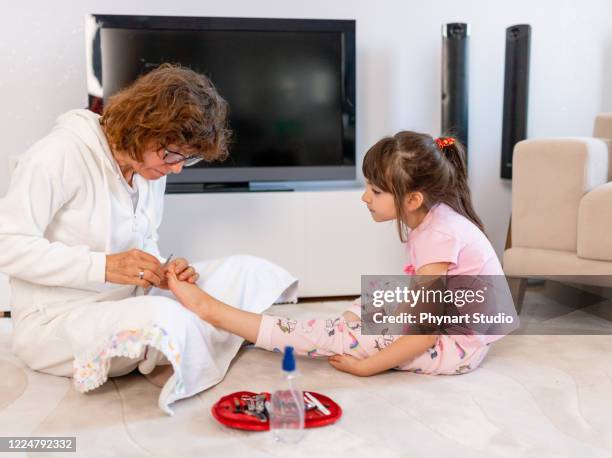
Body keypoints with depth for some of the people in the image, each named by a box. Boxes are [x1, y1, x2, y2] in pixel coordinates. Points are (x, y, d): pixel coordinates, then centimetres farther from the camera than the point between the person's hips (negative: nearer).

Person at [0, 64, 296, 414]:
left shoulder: (152, 167, 4)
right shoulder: (63, 154, -18)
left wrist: (163, 272, -10)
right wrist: (104, 266, -28)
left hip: (130, 303, 7)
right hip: (56, 321, -7)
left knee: (247, 272, -4)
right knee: (162, 317, -37)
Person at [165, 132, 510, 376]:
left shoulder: (439, 235, -26)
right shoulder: (431, 217, 1)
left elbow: (426, 332, -27)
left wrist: (366, 366, -21)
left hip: (457, 346, -9)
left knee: (342, 336, -15)